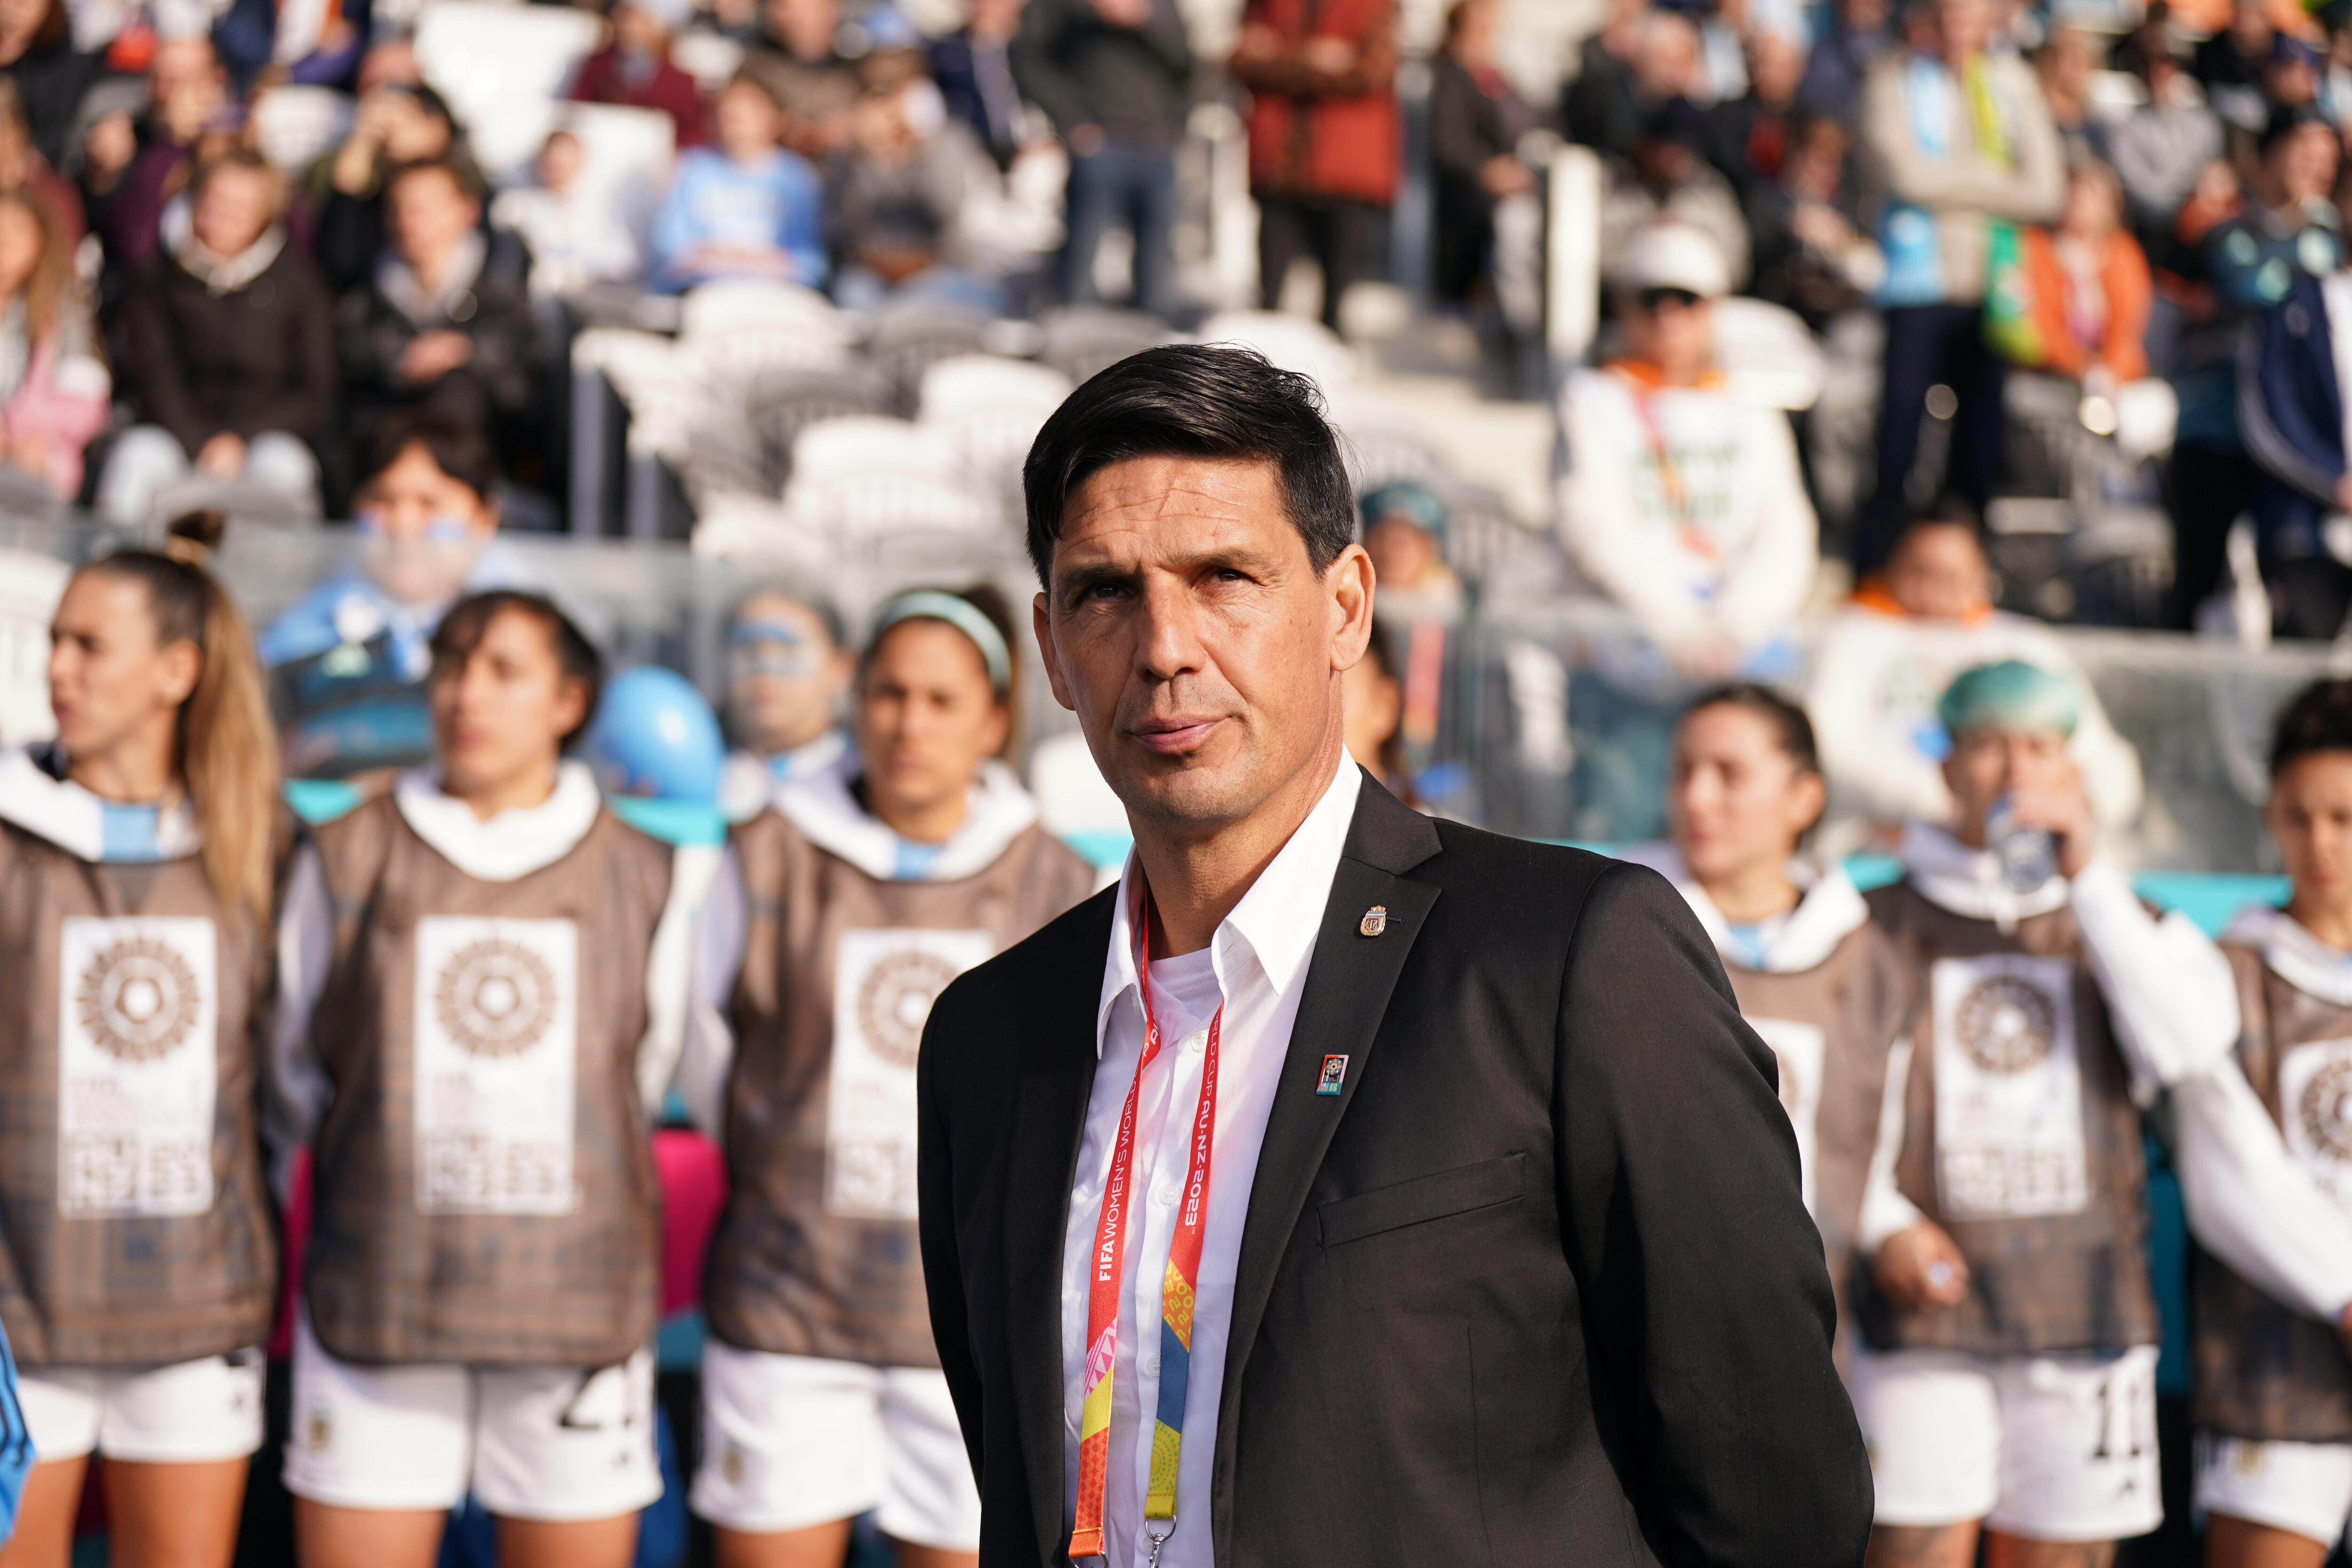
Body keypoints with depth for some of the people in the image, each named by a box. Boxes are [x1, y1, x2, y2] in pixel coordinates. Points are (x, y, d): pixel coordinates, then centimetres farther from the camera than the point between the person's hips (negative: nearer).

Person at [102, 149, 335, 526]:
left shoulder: (295, 280, 4)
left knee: (281, 464, -36)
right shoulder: (163, 278, 6)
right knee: (136, 454, -32)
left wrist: (242, 440, -11)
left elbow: (316, 397, 3)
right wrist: (200, 443, -16)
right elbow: (152, 376, 0)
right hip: (178, 434, 1)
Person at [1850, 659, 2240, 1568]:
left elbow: (2192, 1047, -7)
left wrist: (2091, 878, -6)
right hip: (1926, 1313, -2)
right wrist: (1881, 1221, -11)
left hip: (2083, 1317, 2)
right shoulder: (1883, 925, 9)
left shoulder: (2125, 924, 14)